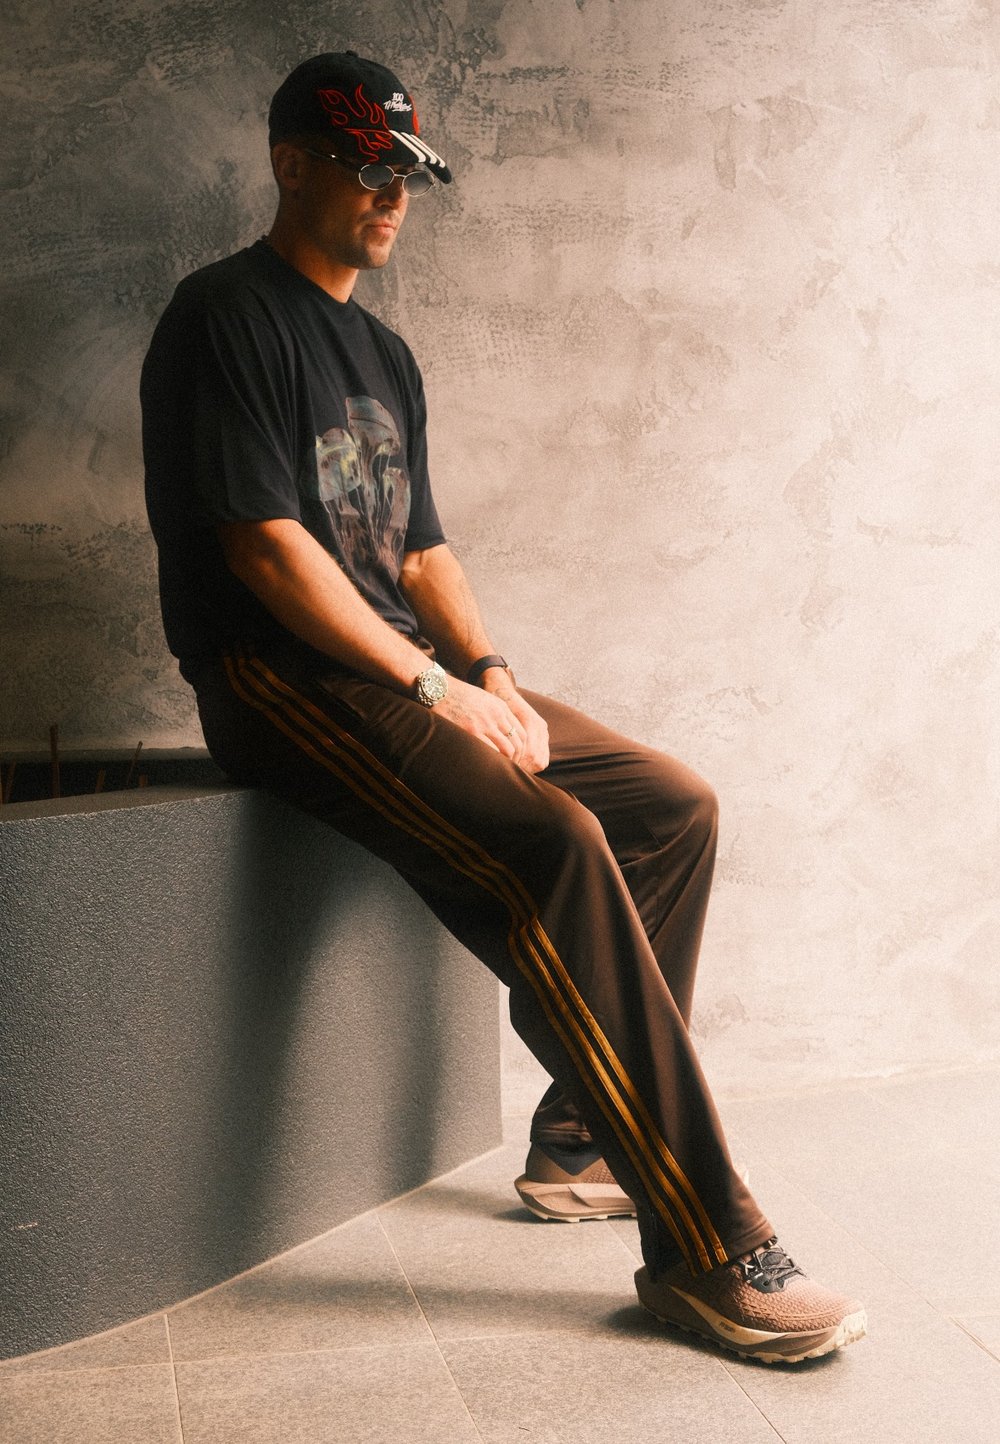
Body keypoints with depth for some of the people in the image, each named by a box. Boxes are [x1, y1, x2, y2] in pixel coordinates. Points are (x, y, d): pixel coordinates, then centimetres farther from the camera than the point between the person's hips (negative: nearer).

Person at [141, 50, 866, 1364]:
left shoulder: (385, 356, 22)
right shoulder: (228, 317, -5)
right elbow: (265, 545, -15)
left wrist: (491, 674, -1)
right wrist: (432, 684, -16)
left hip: (404, 672, 9)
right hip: (284, 679, -9)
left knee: (676, 805, 2)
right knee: (552, 843, -30)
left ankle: (585, 1146, 3)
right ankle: (706, 1248, -26)